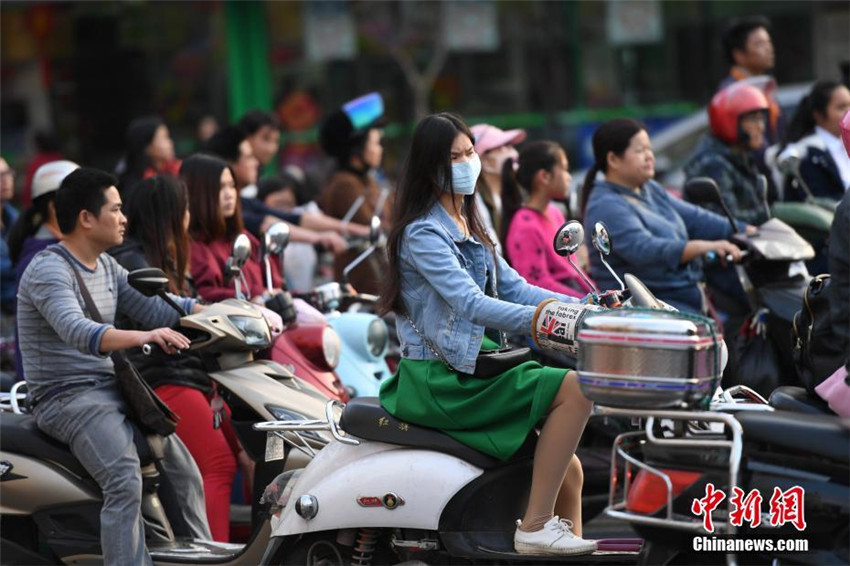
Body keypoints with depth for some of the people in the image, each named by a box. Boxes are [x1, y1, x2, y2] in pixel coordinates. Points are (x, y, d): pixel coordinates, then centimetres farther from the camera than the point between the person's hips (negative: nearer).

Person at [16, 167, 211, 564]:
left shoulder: (106, 267, 14)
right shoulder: (49, 270, -16)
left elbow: (152, 308, 14)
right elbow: (77, 332, -33)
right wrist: (144, 337, -47)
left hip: (110, 390, 9)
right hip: (67, 398, -9)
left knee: (186, 474, 7)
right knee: (126, 484, -29)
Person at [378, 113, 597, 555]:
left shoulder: (467, 227, 18)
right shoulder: (423, 233, -12)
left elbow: (513, 288, 13)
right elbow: (469, 304, -24)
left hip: (473, 366, 9)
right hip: (439, 381, -9)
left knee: (568, 468, 6)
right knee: (573, 389, -20)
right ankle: (535, 527, -21)